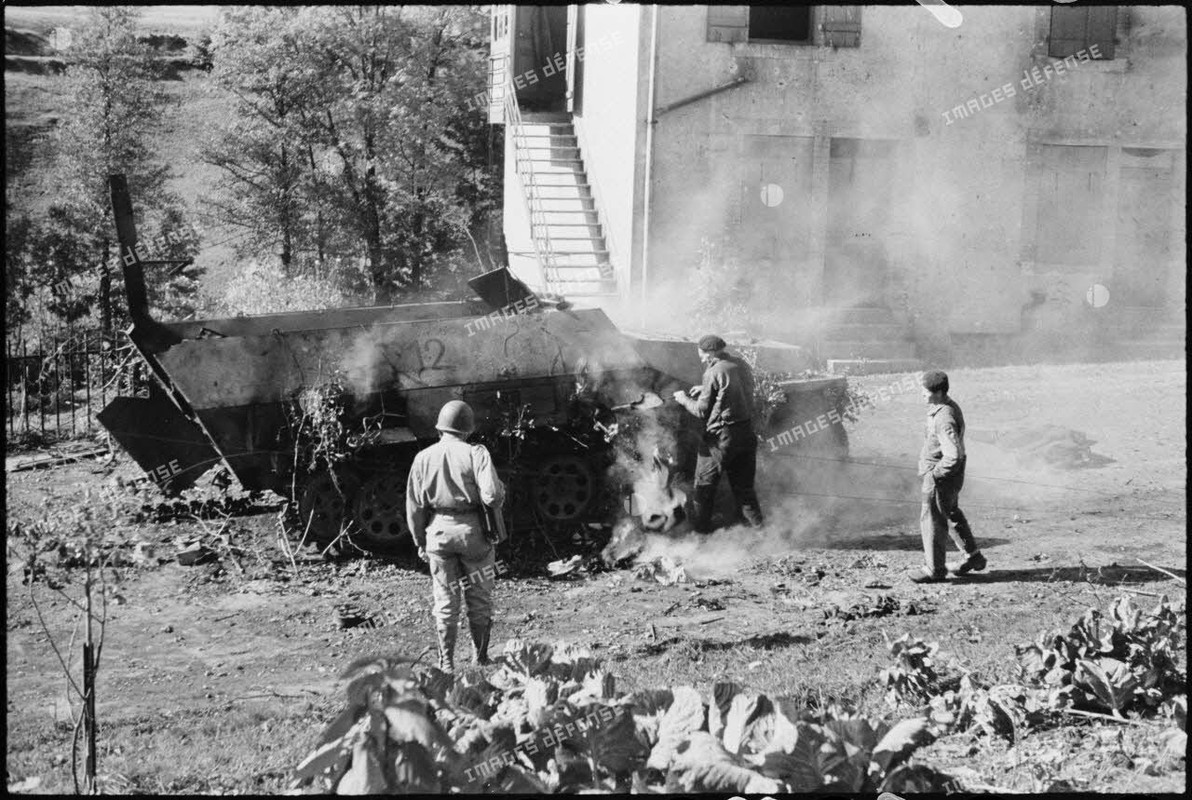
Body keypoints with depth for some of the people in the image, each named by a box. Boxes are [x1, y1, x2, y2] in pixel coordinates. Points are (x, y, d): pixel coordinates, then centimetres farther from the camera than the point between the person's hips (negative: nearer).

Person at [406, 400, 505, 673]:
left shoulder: (423, 458, 1)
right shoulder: (476, 454, -9)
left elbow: (414, 506, 4)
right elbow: (491, 496, -19)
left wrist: (420, 542, 13)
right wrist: (500, 490, 4)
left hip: (437, 531, 2)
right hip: (473, 530, -2)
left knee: (445, 600, 9)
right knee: (479, 598, 13)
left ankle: (446, 662, 9)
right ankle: (480, 658, 22)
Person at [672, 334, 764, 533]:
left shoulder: (714, 373, -18)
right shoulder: (742, 366, 4)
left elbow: (702, 411, -12)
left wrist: (684, 399, 4)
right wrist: (705, 390, 19)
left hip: (720, 436, -6)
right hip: (746, 432, 7)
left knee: (705, 482, 10)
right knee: (743, 480, 22)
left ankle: (700, 523, 18)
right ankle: (753, 518, 30)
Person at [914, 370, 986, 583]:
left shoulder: (944, 419, -29)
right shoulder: (950, 406, 4)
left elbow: (954, 455, -36)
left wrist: (933, 473, -24)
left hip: (941, 477, -10)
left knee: (932, 520, 1)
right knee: (951, 513, 25)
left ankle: (935, 570, 12)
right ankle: (973, 556, 36)